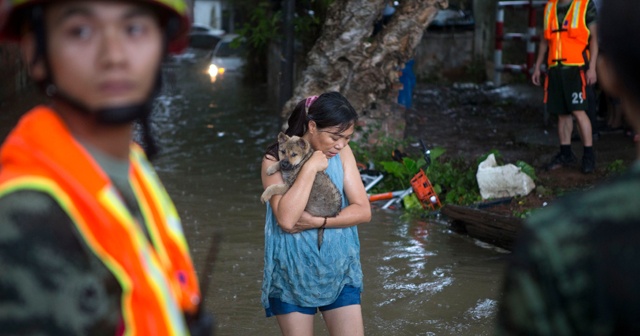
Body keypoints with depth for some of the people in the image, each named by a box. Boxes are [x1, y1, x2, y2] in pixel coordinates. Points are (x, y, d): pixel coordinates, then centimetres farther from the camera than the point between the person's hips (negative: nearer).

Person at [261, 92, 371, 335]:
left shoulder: (342, 153, -1)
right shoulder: (276, 160, -12)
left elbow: (363, 211, -6)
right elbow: (286, 219, -25)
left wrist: (317, 222, -18)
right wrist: (310, 167, -23)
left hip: (339, 268, 3)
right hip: (293, 272, -3)